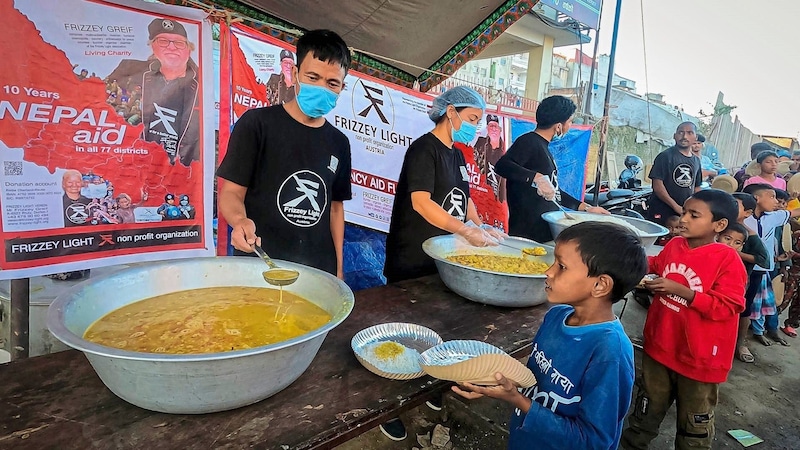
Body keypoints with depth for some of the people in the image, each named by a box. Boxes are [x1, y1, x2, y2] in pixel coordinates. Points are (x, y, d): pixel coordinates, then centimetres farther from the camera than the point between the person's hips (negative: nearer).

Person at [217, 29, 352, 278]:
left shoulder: (339, 143, 8)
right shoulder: (256, 123, -6)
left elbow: (335, 207, 12)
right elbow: (231, 192, -7)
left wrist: (338, 268, 8)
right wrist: (240, 220, -29)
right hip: (259, 266, -4)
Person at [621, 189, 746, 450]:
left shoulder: (728, 259, -18)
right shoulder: (674, 245, -2)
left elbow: (727, 306, -22)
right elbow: (655, 268, 18)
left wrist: (680, 290, -28)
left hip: (698, 358, -5)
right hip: (659, 347, 5)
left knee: (694, 427, 18)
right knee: (646, 413, 24)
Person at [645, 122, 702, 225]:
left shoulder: (696, 160, 15)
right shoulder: (665, 156, -5)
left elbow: (696, 188, 21)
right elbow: (657, 186, -13)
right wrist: (676, 207, -15)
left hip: (685, 214, 6)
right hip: (661, 214, -6)